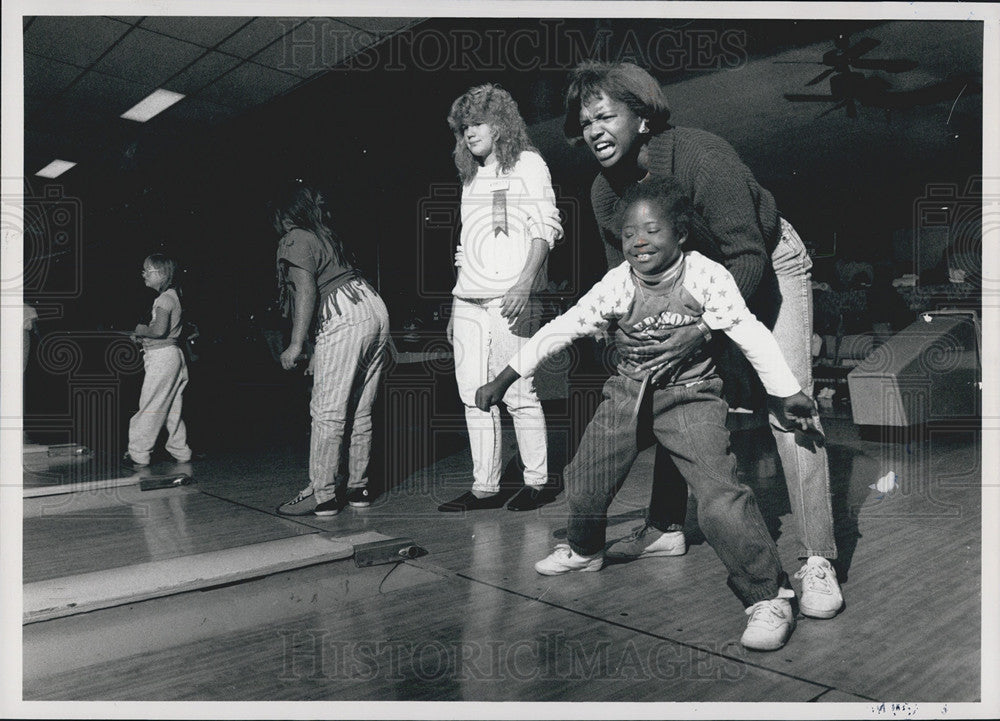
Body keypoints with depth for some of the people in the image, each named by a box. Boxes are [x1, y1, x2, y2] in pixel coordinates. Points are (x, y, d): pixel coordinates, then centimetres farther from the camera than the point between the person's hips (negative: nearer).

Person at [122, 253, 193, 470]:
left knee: (150, 407, -4)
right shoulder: (172, 295, 15)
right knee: (172, 407, 15)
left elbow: (160, 330, -29)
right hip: (173, 354, 10)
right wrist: (143, 336, 11)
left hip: (162, 356, -10)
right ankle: (180, 451, 22)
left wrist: (142, 330, -10)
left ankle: (138, 455, 3)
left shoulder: (164, 299, -15)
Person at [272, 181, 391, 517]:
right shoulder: (326, 235, 28)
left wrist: (296, 344, -12)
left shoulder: (295, 241, 2)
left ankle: (321, 495, 1)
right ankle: (358, 487, 20)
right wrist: (320, 350, 26)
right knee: (359, 411, 13)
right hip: (375, 310, 9)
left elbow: (306, 291, -12)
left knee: (328, 412, -4)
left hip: (345, 321, -9)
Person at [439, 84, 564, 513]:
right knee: (475, 398, 2)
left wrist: (524, 283, -20)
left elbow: (546, 228, -6)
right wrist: (455, 307, 17)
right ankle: (484, 486, 8)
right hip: (468, 301, 7)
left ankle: (536, 481, 6)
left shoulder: (527, 164, 6)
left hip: (509, 300, -6)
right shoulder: (471, 176, 24)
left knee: (519, 395, -6)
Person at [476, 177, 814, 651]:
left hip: (690, 397, -4)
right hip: (628, 394, 4)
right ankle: (584, 550, 43)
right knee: (584, 482, 11)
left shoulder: (705, 276, -16)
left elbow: (751, 335, -11)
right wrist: (502, 380, -3)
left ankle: (769, 597, -1)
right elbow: (559, 331, -4)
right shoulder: (616, 285, -9)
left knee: (721, 500, -19)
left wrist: (788, 393, -11)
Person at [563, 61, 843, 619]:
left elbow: (749, 257, -32)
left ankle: (817, 562, -11)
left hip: (769, 265, -6)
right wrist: (631, 338, -21)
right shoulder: (604, 193, -11)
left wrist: (700, 332, -42)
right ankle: (666, 529, 20)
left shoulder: (701, 155, -32)